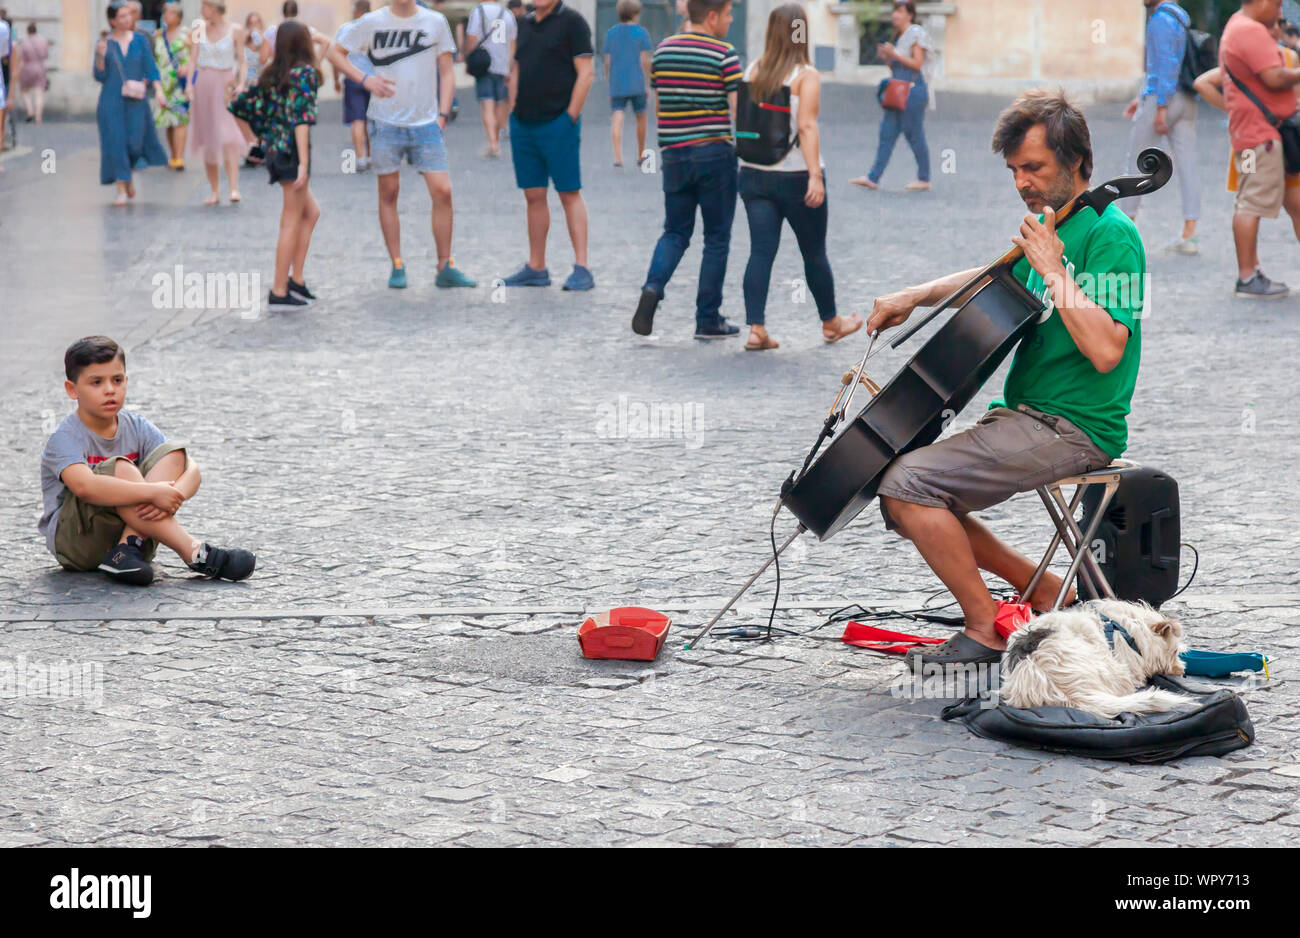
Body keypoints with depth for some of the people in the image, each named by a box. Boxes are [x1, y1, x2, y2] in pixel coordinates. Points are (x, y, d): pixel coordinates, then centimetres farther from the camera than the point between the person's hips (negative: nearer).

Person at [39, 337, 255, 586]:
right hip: (74, 542, -5)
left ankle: (128, 547, -29)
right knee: (119, 468, -30)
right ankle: (194, 554, -35)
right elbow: (84, 486, -37)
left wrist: (173, 496, -33)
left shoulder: (136, 427, 2)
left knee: (172, 452, -10)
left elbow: (192, 471, -8)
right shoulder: (65, 437, -15)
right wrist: (153, 492, -41)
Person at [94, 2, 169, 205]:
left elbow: (151, 69, 6)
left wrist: (158, 90, -8)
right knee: (116, 143, -6)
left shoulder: (140, 41, 6)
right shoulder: (104, 43, 2)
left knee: (134, 143, -4)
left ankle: (129, 174, 27)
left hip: (135, 100, 1)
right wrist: (100, 56, -16)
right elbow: (100, 76, 0)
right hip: (111, 101, -1)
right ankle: (121, 190, -3)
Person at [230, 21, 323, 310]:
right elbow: (301, 119, -19)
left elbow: (245, 105, 10)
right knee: (291, 222, -2)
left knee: (311, 213, 18)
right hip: (292, 152, -8)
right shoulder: (305, 72, -11)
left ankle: (296, 279, 14)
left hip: (275, 152, 8)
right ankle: (279, 292, -1)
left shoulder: (272, 74, 10)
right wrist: (303, 163, -21)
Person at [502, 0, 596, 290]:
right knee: (533, 196, 8)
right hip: (523, 125, 6)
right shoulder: (525, 24, 15)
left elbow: (586, 73, -10)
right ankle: (536, 268, 14)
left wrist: (571, 116, -13)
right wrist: (514, 115, 12)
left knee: (569, 194, -4)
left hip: (558, 124, -6)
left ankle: (582, 269, -3)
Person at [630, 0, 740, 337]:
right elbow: (738, 109, -13)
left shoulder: (662, 50, 7)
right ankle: (708, 319, 9)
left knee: (675, 232, 13)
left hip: (674, 155, 4)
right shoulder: (724, 54, -9)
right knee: (716, 238, 6)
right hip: (715, 154, -4)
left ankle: (653, 287, -14)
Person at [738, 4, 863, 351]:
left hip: (754, 174, 4)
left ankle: (756, 329, -9)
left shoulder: (752, 71, 4)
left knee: (761, 252, 2)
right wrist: (815, 176, -24)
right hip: (795, 176, -4)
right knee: (814, 253, 11)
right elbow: (806, 127, -20)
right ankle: (831, 323, 27)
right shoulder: (806, 76, -11)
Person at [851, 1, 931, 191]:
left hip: (913, 90, -9)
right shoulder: (898, 36, 19)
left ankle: (924, 179, 6)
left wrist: (894, 54, -17)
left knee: (915, 135, -4)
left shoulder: (916, 34, -8)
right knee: (887, 134, 4)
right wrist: (886, 57, 3)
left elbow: (917, 64, -14)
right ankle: (873, 178, 1)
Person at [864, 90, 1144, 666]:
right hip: (1024, 418, 10)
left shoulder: (1109, 235, -14)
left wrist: (1052, 269, -22)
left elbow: (1105, 352, -26)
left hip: (1073, 428, -10)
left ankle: (985, 630, -6)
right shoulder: (1048, 226, 13)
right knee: (896, 494, 7)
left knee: (908, 484, -19)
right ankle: (1046, 591, 10)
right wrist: (915, 296, 16)